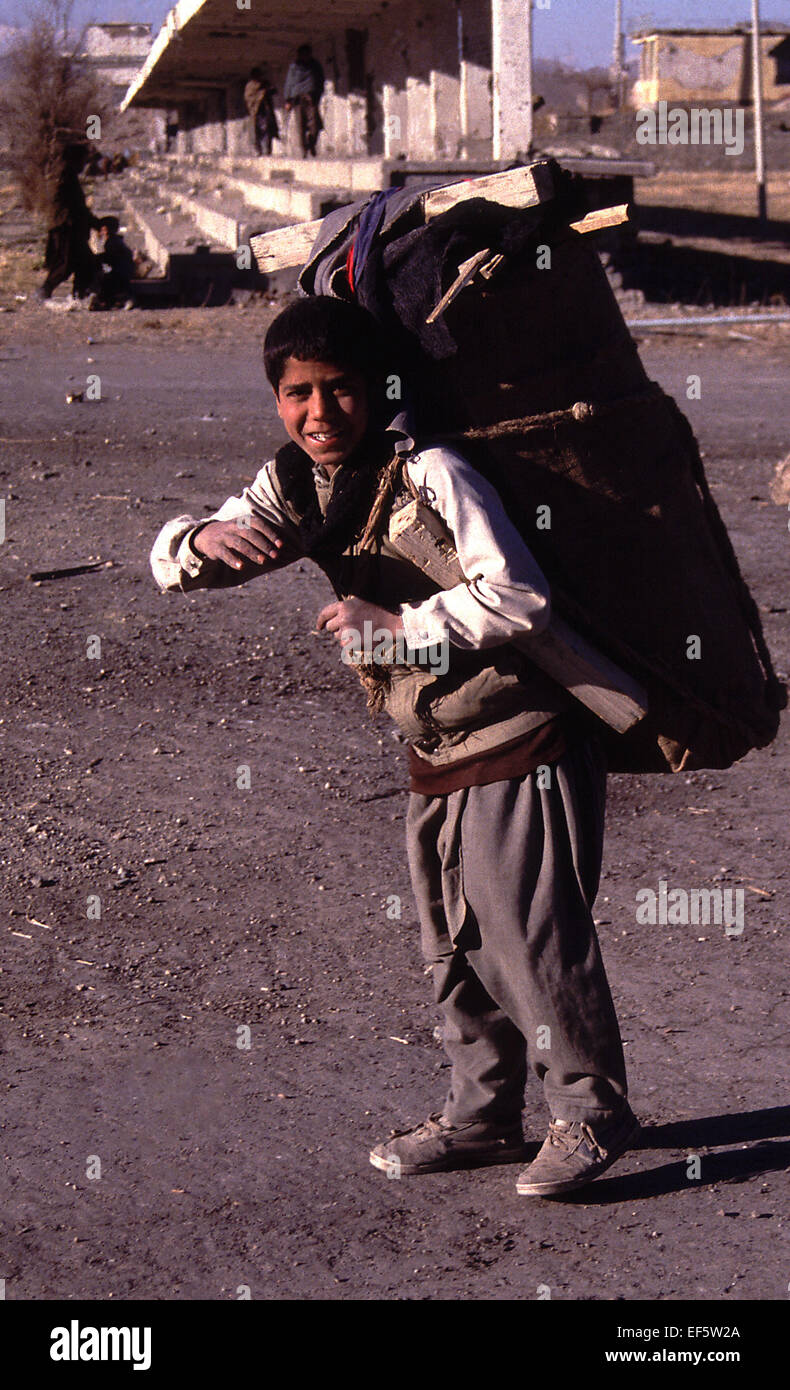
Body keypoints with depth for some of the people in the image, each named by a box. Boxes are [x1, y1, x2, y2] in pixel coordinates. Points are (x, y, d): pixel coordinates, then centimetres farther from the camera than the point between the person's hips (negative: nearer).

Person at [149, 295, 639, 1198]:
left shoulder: (430, 473, -22)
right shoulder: (290, 486, 2)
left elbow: (517, 597, -30)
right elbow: (168, 566, 0)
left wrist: (396, 627, -26)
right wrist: (206, 540, -23)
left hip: (521, 746, -8)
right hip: (435, 757, 8)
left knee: (532, 934, -2)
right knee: (455, 945, 15)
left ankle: (592, 1113, 16)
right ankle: (482, 1114, 31)